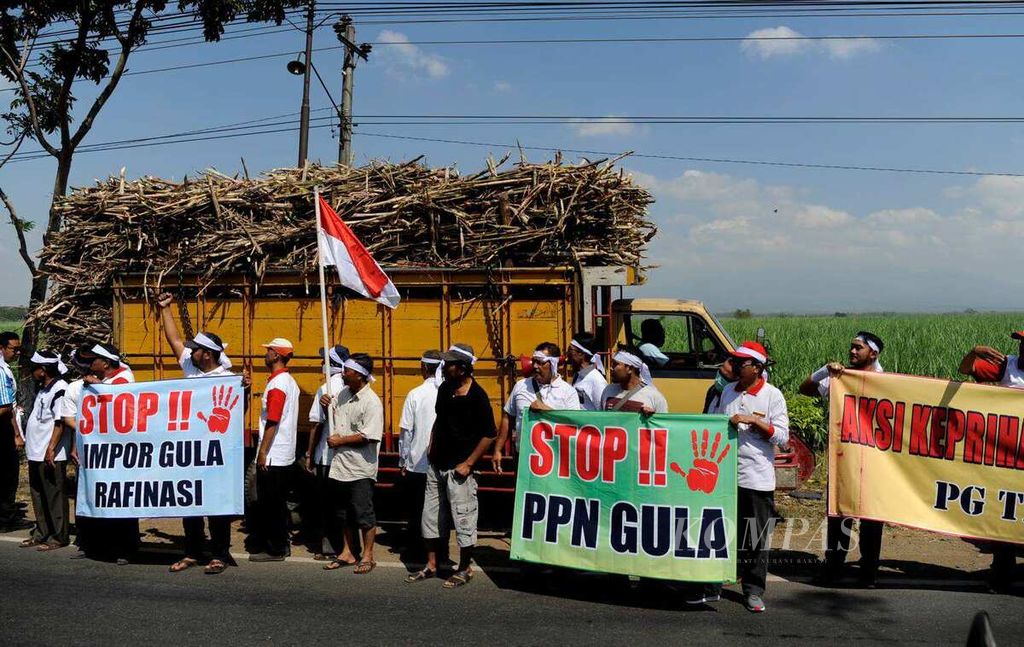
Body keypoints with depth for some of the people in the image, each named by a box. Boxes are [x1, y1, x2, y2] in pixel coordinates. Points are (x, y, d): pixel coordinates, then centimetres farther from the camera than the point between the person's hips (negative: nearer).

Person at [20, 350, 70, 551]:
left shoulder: (59, 389, -15)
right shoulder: (43, 388, 15)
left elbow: (60, 422, -20)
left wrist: (51, 448, -23)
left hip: (51, 455, -10)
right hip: (36, 452, 10)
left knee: (54, 496, -2)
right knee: (38, 496, 16)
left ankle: (58, 537, 5)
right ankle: (41, 533, 26)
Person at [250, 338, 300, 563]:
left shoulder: (276, 384, -17)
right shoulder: (290, 381, 12)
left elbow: (272, 422, -21)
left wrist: (263, 452, -17)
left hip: (272, 456, -9)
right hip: (286, 455, 9)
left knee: (269, 504, 0)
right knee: (279, 503, 15)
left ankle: (274, 549, 6)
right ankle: (281, 545, 22)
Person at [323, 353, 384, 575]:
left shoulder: (371, 402, -16)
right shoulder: (343, 394, 8)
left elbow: (369, 435, -22)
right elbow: (331, 416, 24)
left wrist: (340, 440, -14)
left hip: (360, 468, -8)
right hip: (339, 465, 8)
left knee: (364, 514, 2)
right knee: (343, 513, 16)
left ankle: (367, 556, 15)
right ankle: (349, 552, 29)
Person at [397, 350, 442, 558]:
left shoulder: (415, 394, -8)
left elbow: (406, 431, -6)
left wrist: (403, 461, 5)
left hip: (417, 464, -1)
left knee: (415, 510, 12)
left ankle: (415, 551, 19)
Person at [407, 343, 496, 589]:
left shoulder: (477, 396, -16)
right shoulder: (444, 389, 5)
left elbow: (489, 434, -14)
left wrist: (468, 463, -16)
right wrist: (431, 448, 12)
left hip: (459, 468, -7)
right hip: (437, 465, 8)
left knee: (463, 518, 2)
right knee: (431, 516, 14)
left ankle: (465, 569, 18)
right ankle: (431, 565, 27)